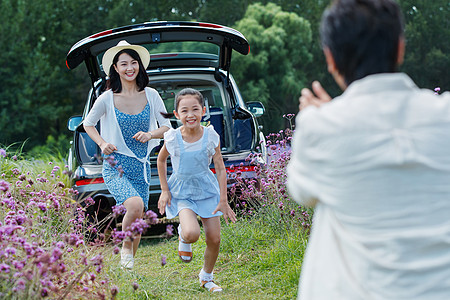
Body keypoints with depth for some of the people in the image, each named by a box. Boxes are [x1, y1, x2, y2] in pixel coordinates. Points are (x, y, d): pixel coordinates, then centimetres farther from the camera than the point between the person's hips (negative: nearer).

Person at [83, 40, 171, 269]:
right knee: (135, 205, -27)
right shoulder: (107, 99, -6)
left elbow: (167, 127, 7)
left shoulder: (150, 95, 0)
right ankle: (125, 248, -1)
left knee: (137, 220, 8)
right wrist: (102, 143, -8)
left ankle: (130, 260, 29)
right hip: (115, 166, -3)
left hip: (141, 166, 4)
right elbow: (88, 124, 9)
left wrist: (150, 134, -14)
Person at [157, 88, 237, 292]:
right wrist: (164, 190, 1)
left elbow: (220, 169, -4)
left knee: (214, 239, 3)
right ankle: (182, 235, 12)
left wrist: (223, 200, -6)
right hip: (181, 191, -2)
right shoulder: (172, 138, -14)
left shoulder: (211, 137, -12)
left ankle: (207, 277, 29)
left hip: (207, 189, 2)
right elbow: (161, 161, 5)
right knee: (192, 234, -26)